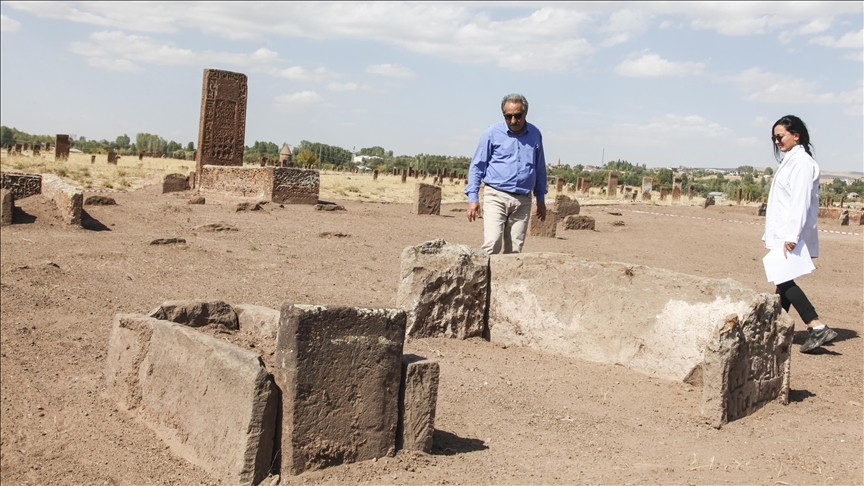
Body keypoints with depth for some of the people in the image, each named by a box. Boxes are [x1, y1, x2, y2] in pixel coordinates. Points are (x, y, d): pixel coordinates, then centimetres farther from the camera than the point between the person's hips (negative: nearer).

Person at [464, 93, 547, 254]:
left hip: (523, 201, 3)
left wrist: (541, 199, 20)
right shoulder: (492, 133, 0)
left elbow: (540, 169, 20)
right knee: (492, 244, -18)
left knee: (514, 250, 2)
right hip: (496, 197, -3)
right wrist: (472, 197, -6)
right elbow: (477, 166, 2)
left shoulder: (535, 134, 10)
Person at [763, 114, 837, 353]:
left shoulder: (802, 162, -12)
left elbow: (801, 202, -20)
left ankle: (818, 328, -12)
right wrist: (771, 234, 19)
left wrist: (792, 236, -25)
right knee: (783, 282, 11)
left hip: (792, 236, -9)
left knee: (785, 281, -12)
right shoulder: (789, 161, 17)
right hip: (782, 235, 9)